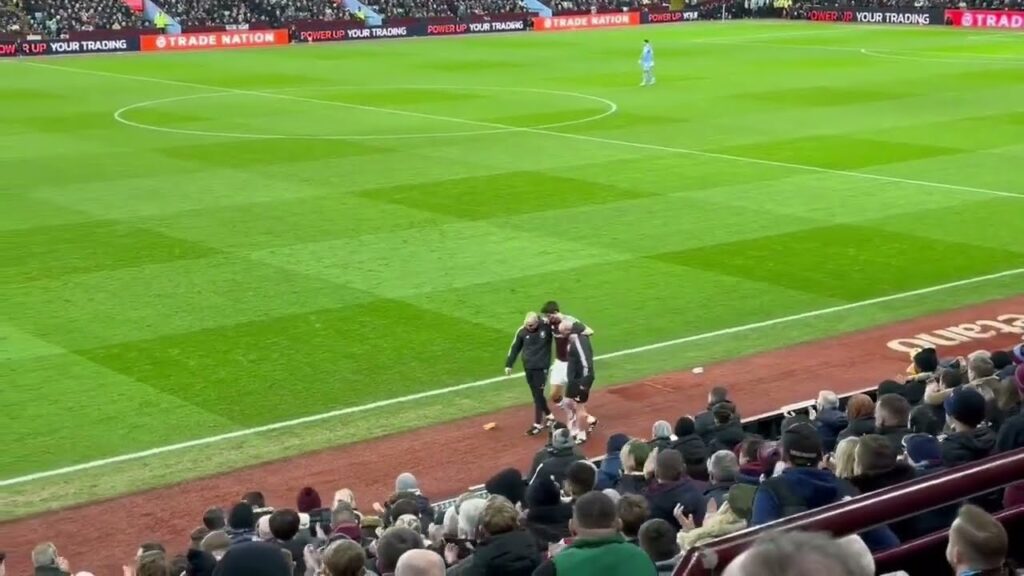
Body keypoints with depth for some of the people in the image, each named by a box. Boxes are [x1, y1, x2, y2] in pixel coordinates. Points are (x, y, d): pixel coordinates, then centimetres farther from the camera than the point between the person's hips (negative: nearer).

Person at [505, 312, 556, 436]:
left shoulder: (547, 326, -14)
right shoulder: (522, 331, -5)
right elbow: (515, 348, 5)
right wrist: (508, 364, 6)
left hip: (541, 368, -4)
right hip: (528, 368, 4)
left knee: (538, 395, -3)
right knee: (537, 394, 14)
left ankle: (538, 424, 5)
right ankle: (549, 416, 33)